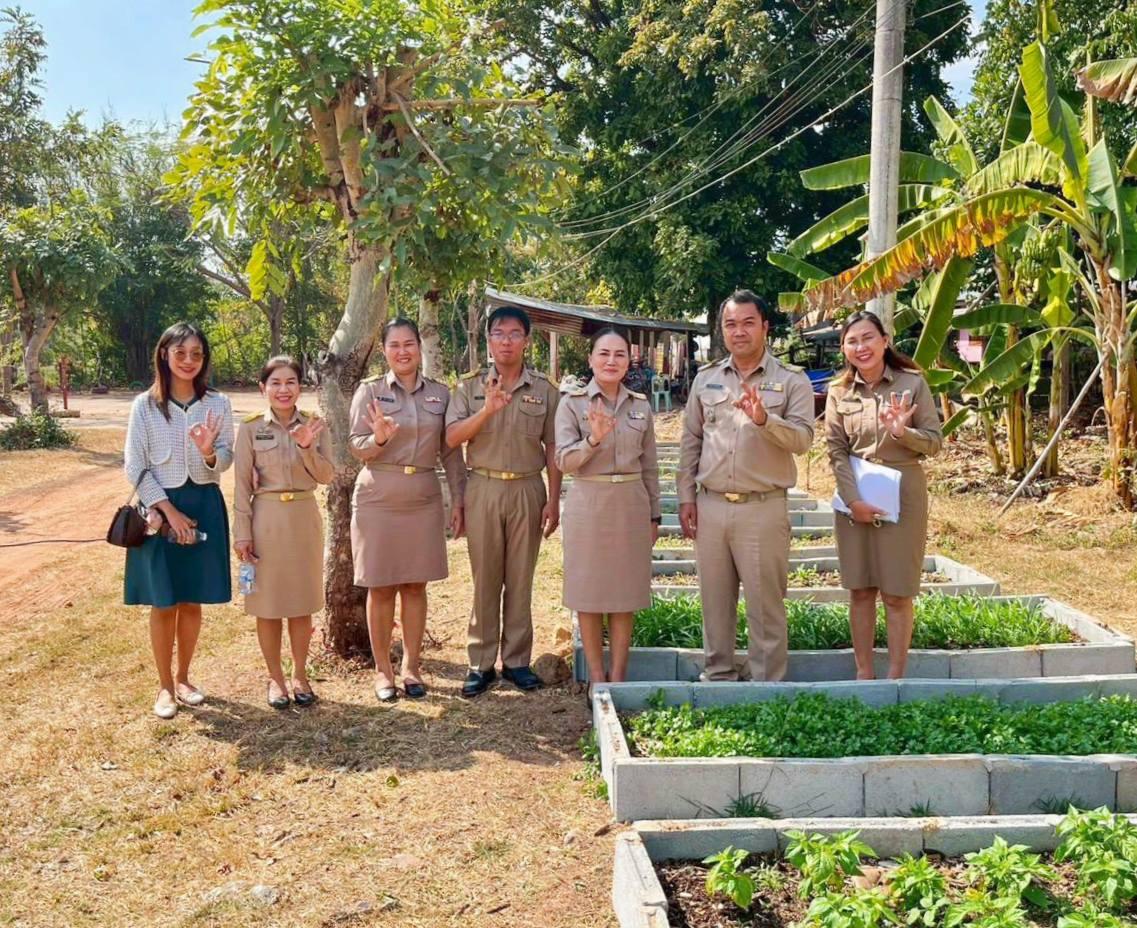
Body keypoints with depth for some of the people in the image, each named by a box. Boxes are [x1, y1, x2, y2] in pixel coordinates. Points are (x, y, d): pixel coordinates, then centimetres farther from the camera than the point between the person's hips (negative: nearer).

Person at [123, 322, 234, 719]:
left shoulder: (218, 404, 1)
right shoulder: (145, 405, -4)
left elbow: (226, 460, 2)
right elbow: (134, 467, -5)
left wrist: (209, 454, -22)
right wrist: (169, 511, -13)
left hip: (205, 507, 2)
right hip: (160, 508, -2)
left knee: (192, 601, 10)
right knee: (163, 604, 3)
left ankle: (183, 678, 26)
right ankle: (164, 686, 17)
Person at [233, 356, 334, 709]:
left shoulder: (314, 425, 1)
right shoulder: (251, 428, -4)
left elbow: (327, 476, -3)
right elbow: (242, 485, -3)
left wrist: (307, 447, -19)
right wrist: (242, 533, -6)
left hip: (305, 518, 2)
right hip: (266, 518, -1)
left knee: (302, 603, 10)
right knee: (268, 603, 6)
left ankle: (300, 675, 24)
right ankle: (275, 678, 21)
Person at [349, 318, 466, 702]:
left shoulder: (440, 393, 6)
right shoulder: (370, 390, -1)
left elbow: (451, 452, 9)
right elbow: (357, 446, -1)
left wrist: (458, 501, 5)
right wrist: (379, 439, -22)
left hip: (424, 500, 2)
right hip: (378, 498, -2)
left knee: (415, 585, 8)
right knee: (380, 587, 4)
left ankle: (412, 667, 20)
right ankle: (382, 670, 16)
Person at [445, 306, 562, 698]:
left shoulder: (545, 389, 4)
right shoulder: (470, 386, 3)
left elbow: (552, 450, 5)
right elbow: (452, 438, -7)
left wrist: (553, 500, 1)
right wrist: (487, 410, -21)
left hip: (528, 490, 0)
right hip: (484, 489, 0)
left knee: (520, 579, 7)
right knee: (485, 579, 5)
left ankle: (517, 660, 16)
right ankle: (481, 663, 12)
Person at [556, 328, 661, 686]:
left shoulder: (641, 406, 7)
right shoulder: (572, 404, -3)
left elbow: (650, 466, 12)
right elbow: (564, 461, -11)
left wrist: (654, 515, 13)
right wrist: (594, 439, -28)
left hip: (631, 505, 3)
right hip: (588, 504, -2)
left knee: (624, 595, 7)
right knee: (589, 595, 3)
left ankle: (618, 677, 16)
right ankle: (596, 677, 15)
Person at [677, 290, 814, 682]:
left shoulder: (791, 381, -1)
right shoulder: (705, 379, 10)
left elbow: (802, 438, -13)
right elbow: (690, 441, 13)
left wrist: (764, 419, -29)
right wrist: (686, 495, 8)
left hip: (763, 508, -4)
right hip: (711, 506, 4)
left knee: (765, 604, 1)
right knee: (715, 600, 12)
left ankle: (767, 684, 11)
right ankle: (717, 675, 25)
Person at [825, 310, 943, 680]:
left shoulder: (912, 383, -3)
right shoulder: (839, 391, 2)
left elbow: (935, 441, -2)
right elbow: (836, 451, -1)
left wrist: (903, 432, -22)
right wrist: (854, 499, -12)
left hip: (902, 493, -2)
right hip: (855, 495, 2)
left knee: (897, 593, 2)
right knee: (860, 590, 8)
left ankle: (895, 677, 13)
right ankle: (863, 674, 19)